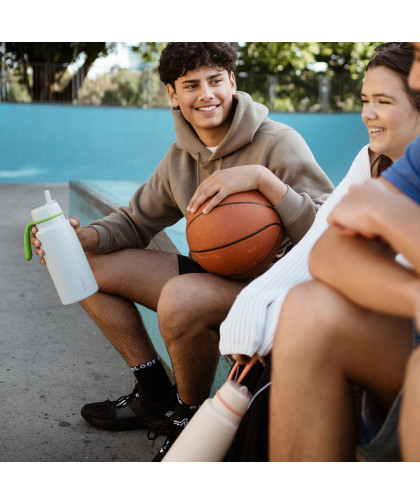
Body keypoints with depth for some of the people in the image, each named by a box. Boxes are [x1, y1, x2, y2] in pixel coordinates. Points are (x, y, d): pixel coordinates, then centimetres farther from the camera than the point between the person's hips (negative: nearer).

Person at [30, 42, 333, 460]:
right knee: (88, 266, 4)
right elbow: (135, 222, 14)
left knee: (181, 296, -38)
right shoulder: (180, 157, 5)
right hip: (213, 276, 8)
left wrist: (262, 177, -35)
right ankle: (156, 397, 12)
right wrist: (86, 238, -7)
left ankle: (190, 416, -6)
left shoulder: (278, 144, -15)